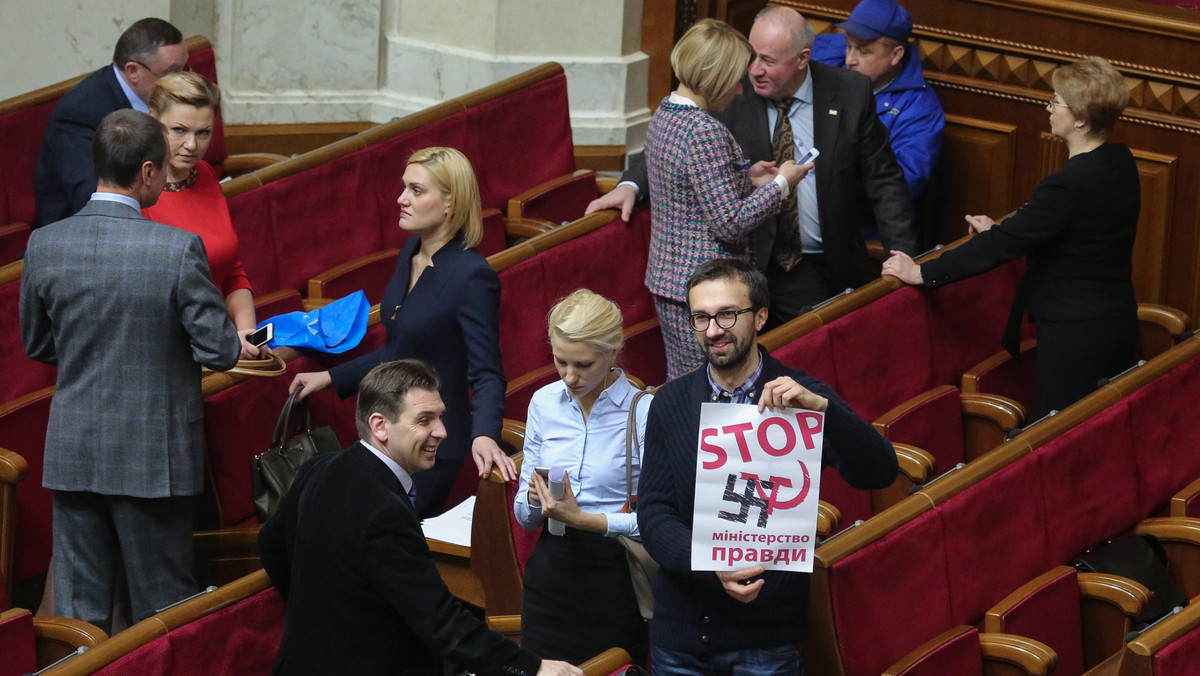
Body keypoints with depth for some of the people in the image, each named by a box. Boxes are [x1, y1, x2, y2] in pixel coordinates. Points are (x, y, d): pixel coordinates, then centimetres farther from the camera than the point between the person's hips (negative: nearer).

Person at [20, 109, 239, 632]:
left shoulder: (44, 245, -5)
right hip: (154, 459, -3)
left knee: (78, 612, 10)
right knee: (163, 606, 9)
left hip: (72, 452, 3)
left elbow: (35, 345, 8)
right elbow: (221, 352, -12)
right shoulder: (179, 249, -18)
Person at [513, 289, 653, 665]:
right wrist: (534, 501, -11)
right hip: (551, 574, 5)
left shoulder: (644, 412, -12)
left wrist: (582, 519, -24)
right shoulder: (544, 403, 5)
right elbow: (524, 516, 11)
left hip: (614, 577, -5)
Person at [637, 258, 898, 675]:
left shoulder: (799, 399, -4)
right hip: (679, 630, 2)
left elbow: (878, 474, -15)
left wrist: (820, 406, -30)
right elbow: (653, 514, -2)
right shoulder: (670, 403, 3)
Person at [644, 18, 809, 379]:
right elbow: (731, 224, -21)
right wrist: (781, 184, -10)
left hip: (665, 279, 10)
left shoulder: (664, 114, 8)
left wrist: (746, 177, 14)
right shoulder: (705, 133, -22)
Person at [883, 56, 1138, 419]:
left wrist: (922, 273, -14)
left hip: (1075, 333, -9)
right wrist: (1000, 231, 18)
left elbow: (1004, 244, -21)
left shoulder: (1069, 185, -25)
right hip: (1118, 318, 9)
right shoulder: (1120, 162, 3)